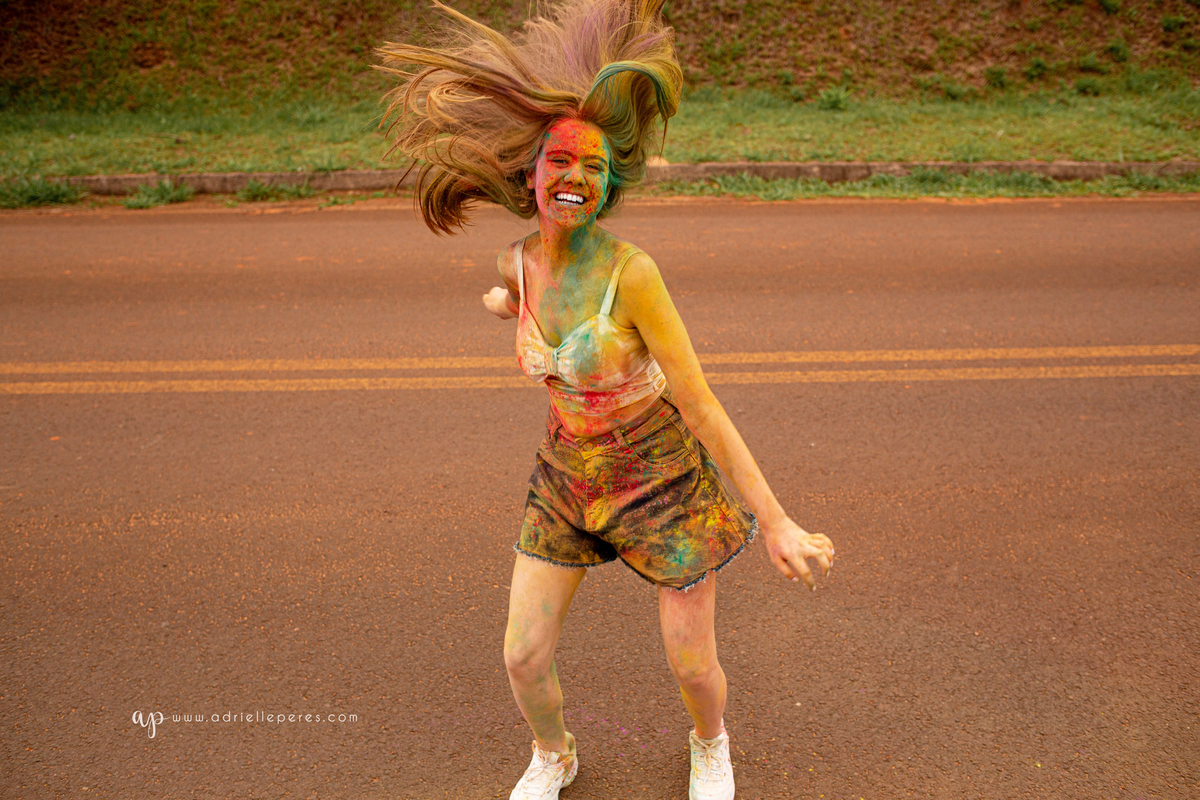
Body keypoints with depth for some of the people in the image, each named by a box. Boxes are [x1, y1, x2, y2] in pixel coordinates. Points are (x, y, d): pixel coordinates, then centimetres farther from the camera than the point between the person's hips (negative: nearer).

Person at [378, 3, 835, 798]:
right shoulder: (520, 259, -10)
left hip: (664, 476, -4)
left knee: (692, 664, 10)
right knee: (524, 657, 7)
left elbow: (703, 408, -24)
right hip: (570, 475, 5)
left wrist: (775, 523, -22)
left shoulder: (634, 271, -27)